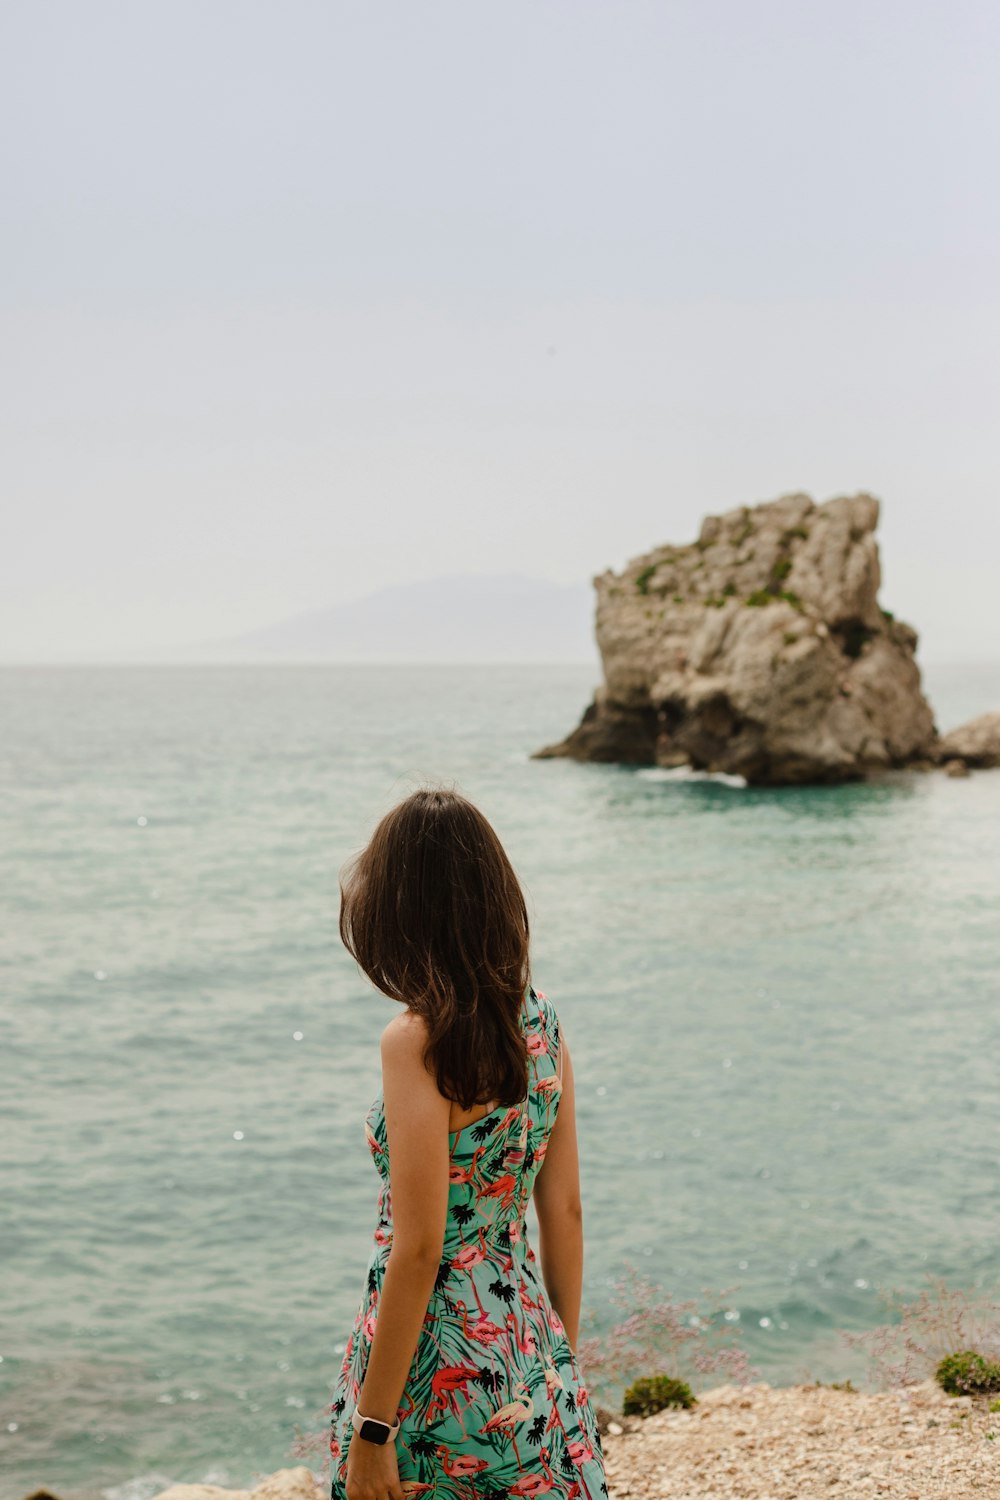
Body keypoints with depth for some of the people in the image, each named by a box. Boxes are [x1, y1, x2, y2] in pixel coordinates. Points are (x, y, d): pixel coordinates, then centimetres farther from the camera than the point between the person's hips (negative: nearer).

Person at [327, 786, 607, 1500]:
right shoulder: (543, 1024, 2)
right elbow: (565, 1213, 8)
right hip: (528, 1354, 6)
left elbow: (418, 1248, -19)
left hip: (438, 1364, -6)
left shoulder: (418, 1042, -17)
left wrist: (371, 1429, -14)